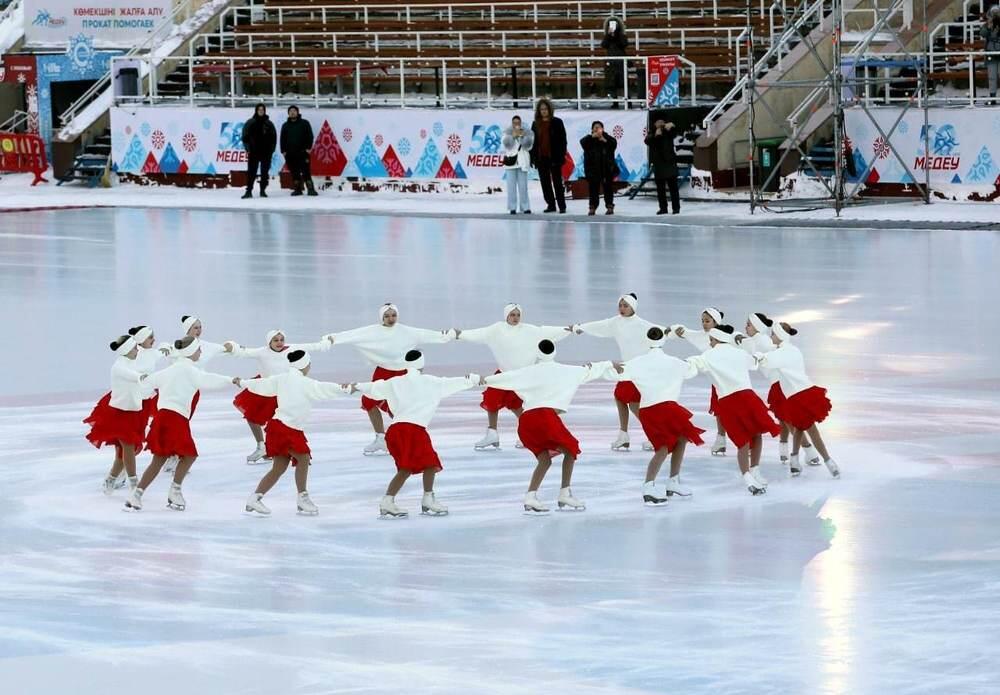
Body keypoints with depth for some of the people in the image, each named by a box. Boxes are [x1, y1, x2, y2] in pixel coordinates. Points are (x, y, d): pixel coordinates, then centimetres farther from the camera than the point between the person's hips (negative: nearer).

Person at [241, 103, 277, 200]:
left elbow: (273, 137, 9)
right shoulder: (250, 123, 3)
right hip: (253, 152, -2)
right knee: (251, 172, -4)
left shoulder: (269, 124, 7)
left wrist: (271, 150, 1)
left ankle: (263, 191, 11)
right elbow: (245, 136, 2)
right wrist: (248, 149, -7)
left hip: (266, 152, 2)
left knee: (264, 172, 4)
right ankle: (249, 191, -4)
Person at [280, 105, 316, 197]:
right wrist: (283, 151, 3)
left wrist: (308, 148, -8)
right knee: (294, 173, 3)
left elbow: (309, 136, 1)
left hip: (302, 152, -3)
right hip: (290, 154, 3)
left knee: (306, 171, -9)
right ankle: (297, 189, 8)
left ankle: (310, 188, -11)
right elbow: (282, 139, 13)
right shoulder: (285, 126, 14)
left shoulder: (304, 123, 5)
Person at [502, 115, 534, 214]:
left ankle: (525, 207, 1)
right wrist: (513, 135, -18)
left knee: (523, 186, -1)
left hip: (522, 162, 1)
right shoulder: (508, 132, 6)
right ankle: (512, 207, -3)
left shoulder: (526, 133, 7)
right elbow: (506, 143, -7)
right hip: (511, 161, -1)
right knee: (511, 185, -4)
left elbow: (528, 146, -1)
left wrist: (523, 136, -13)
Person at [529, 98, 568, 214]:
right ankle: (550, 205, 13)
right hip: (541, 158, 4)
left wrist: (562, 155, -11)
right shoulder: (536, 124, 10)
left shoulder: (557, 122, -2)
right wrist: (532, 157, 5)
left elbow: (562, 139, -4)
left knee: (557, 182, -1)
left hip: (554, 157, -4)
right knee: (545, 183, 6)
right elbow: (533, 141, 11)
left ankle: (562, 205, 3)